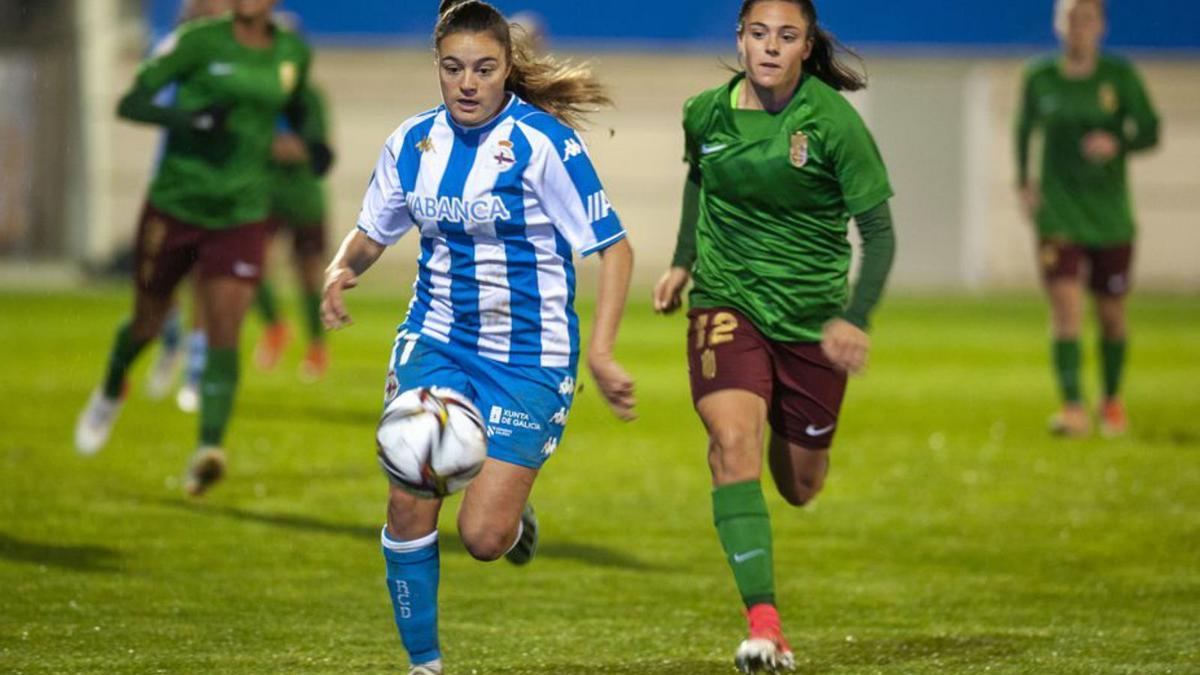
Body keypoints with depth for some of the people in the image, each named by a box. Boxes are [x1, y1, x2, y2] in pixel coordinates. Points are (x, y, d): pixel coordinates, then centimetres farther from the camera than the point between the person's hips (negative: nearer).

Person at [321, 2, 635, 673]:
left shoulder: (544, 142, -14)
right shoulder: (413, 142, 1)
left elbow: (614, 248, -12)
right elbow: (373, 232, 16)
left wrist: (601, 354, -21)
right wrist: (343, 269, -8)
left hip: (528, 360, -4)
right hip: (435, 345, 4)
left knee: (482, 536, -11)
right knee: (409, 509, -8)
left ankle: (516, 517, 26)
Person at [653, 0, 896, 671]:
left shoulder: (835, 123, -15)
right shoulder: (706, 114, -4)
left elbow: (879, 231, -12)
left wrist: (855, 319, -22)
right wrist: (683, 262, 17)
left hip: (812, 318, -1)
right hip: (726, 304, 1)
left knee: (799, 486, 11)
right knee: (734, 445, -24)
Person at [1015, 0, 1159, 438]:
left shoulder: (1119, 76, -3)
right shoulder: (1039, 79, 1)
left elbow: (1150, 132, -4)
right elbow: (1024, 130, 18)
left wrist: (1117, 144, -24)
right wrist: (1023, 180, 9)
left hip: (1110, 216, 0)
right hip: (1058, 214, 0)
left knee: (1111, 314, 10)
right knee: (1065, 306, -16)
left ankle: (1112, 401, 33)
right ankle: (1073, 407, -22)